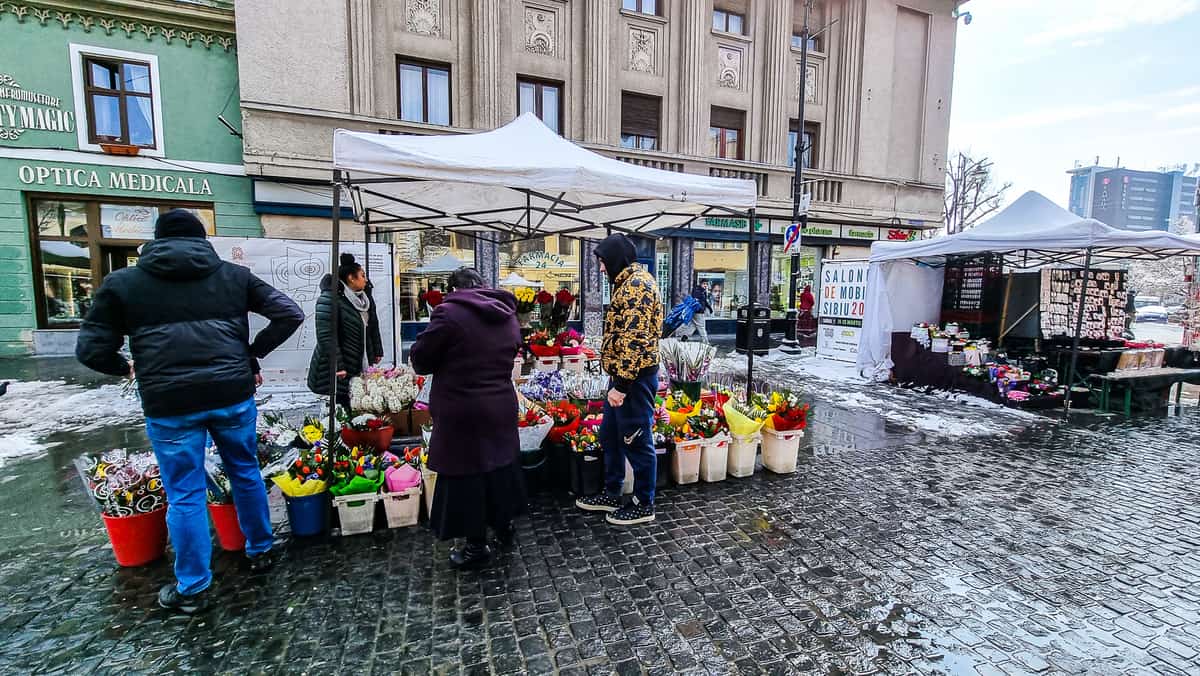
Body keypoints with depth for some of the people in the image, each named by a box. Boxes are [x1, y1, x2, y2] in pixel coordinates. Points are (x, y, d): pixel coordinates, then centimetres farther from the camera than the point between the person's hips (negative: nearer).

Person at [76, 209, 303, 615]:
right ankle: (260, 551, 36)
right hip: (233, 395, 1)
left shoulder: (123, 282, 5)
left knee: (184, 495, 11)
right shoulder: (234, 275, 6)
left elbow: (91, 349, 4)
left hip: (168, 404, -1)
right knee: (246, 473, 20)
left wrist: (127, 368, 24)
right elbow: (290, 314, 0)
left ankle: (192, 589, 24)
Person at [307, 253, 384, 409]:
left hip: (362, 365, 7)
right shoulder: (329, 299, -13)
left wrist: (377, 352, 19)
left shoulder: (366, 298, 11)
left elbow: (373, 326, 20)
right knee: (343, 405, -2)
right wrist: (337, 366, -21)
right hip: (341, 369, -7)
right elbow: (326, 335, -19)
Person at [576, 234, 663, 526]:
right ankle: (611, 494, 34)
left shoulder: (636, 284, -17)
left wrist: (621, 385, -25)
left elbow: (634, 339, -25)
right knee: (610, 437, 19)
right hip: (624, 376, 11)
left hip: (634, 379, -11)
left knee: (636, 442, 3)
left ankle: (644, 505, 20)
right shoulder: (629, 283, 17)